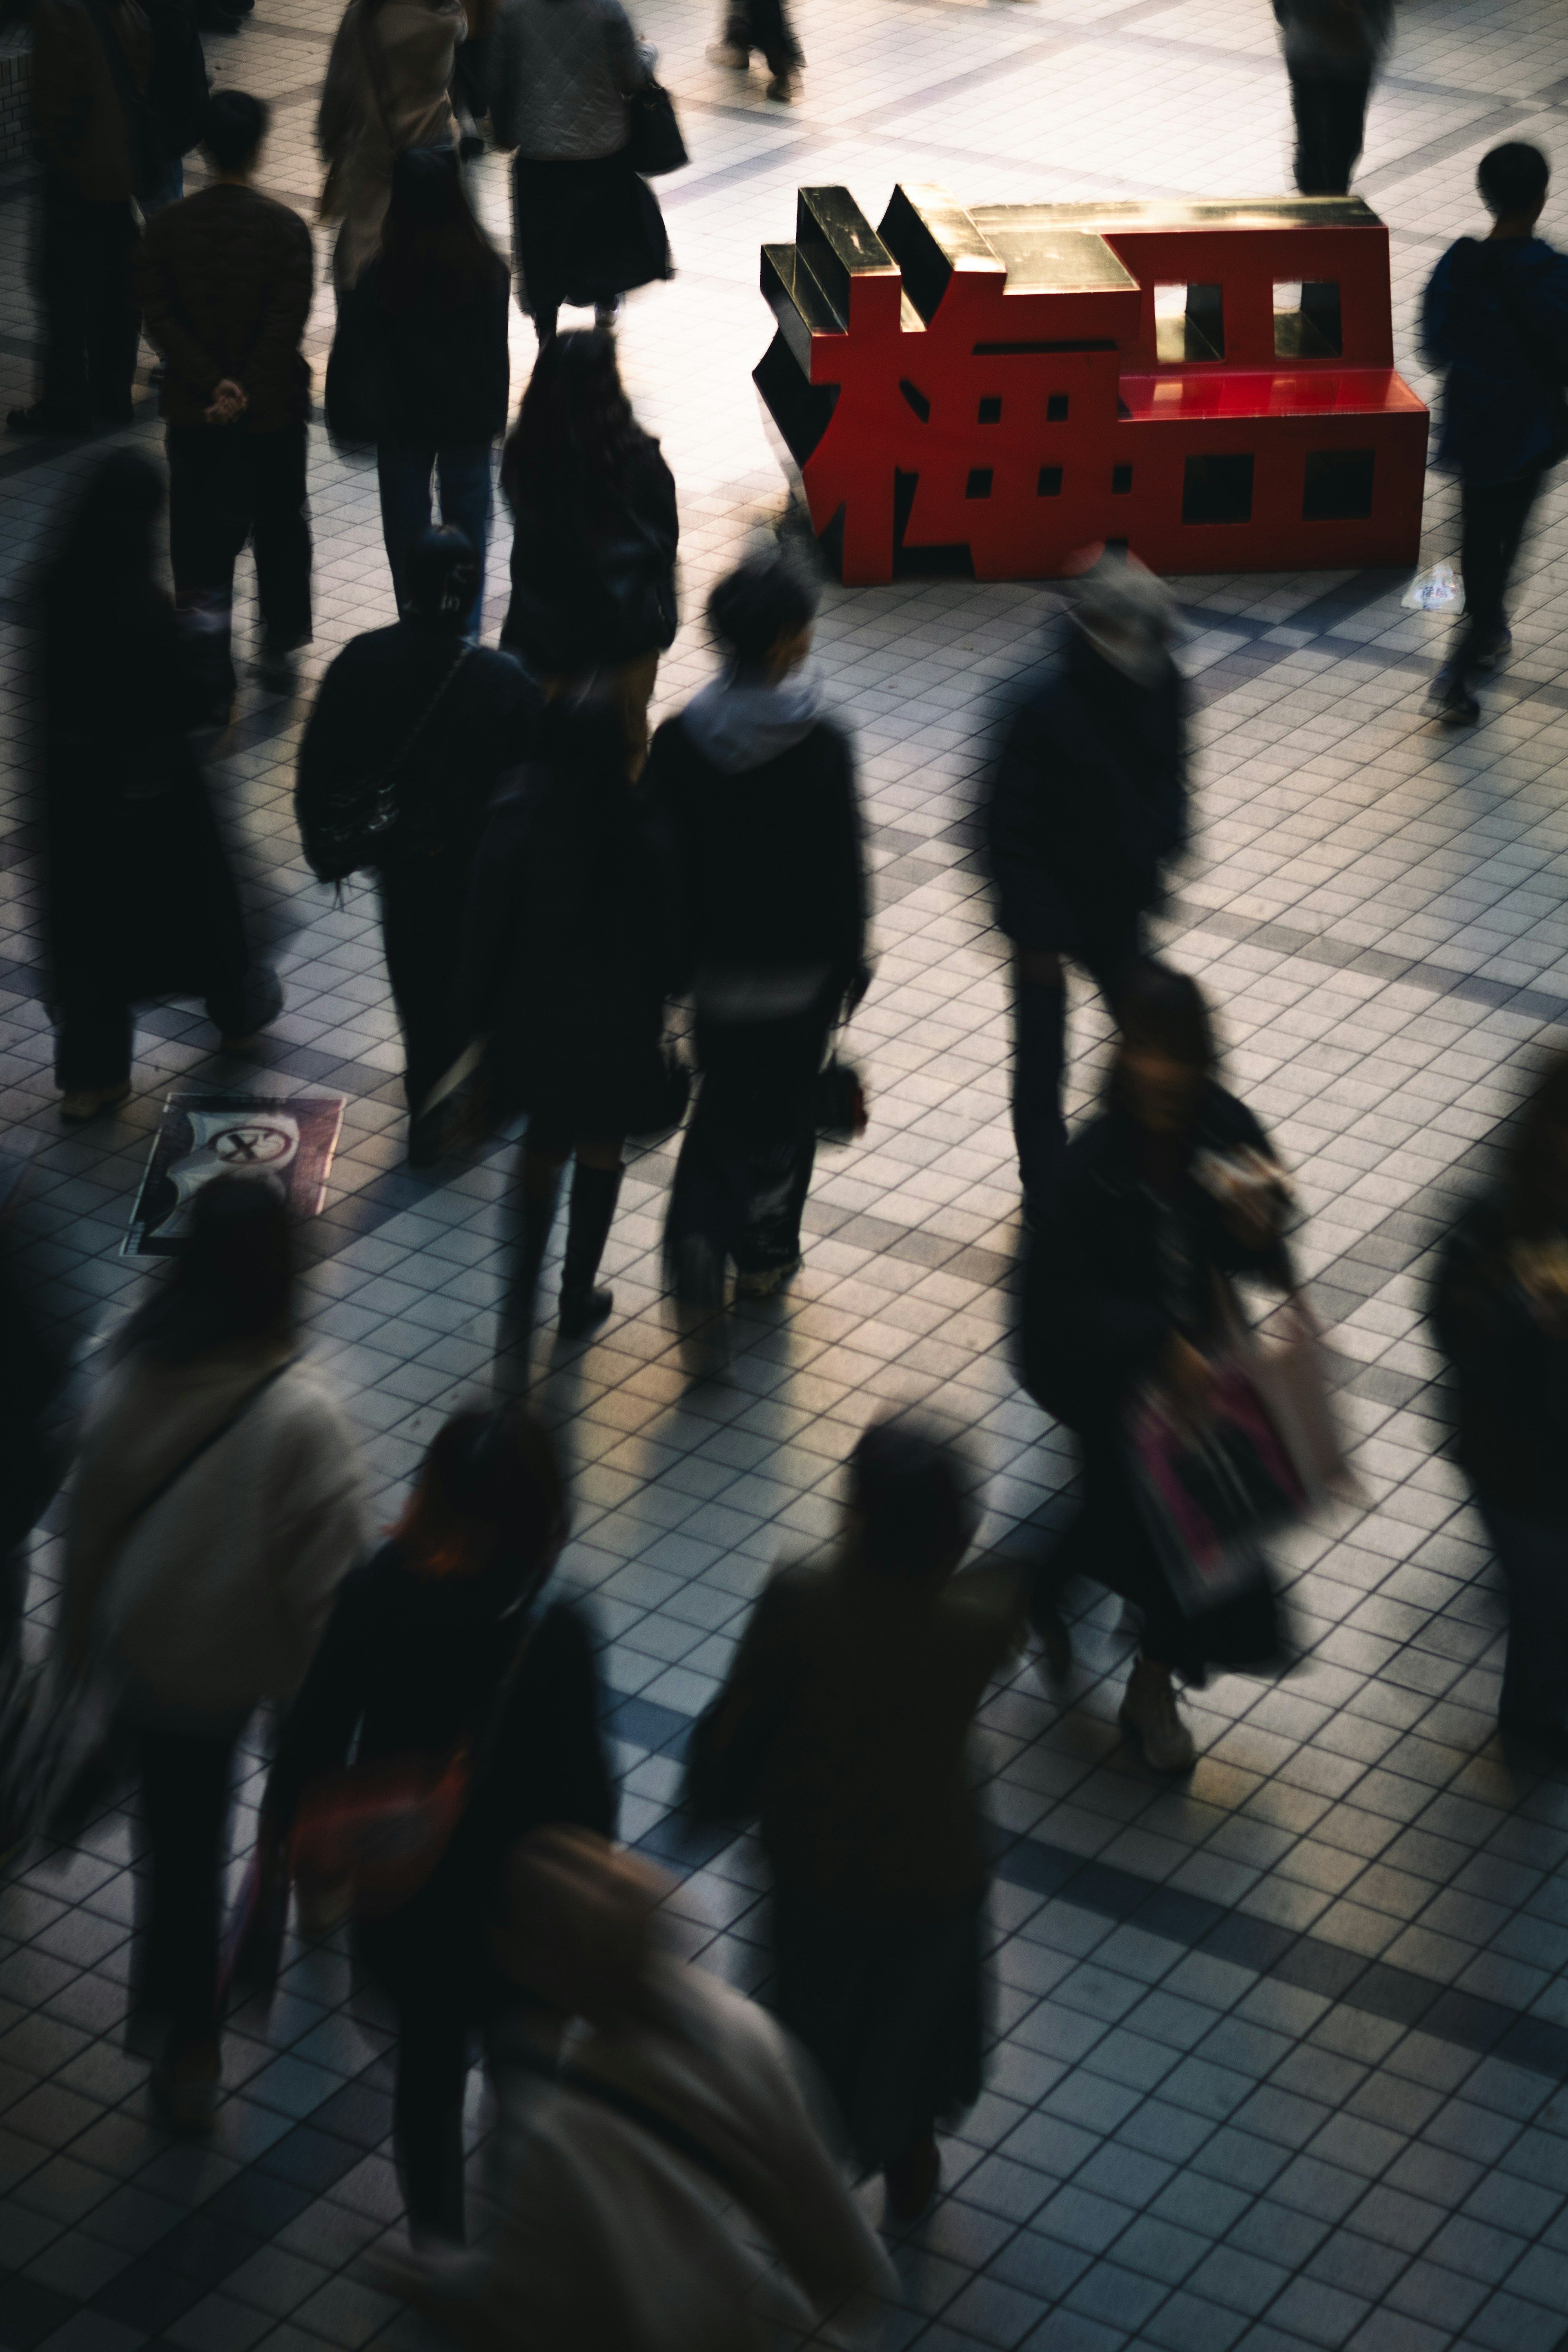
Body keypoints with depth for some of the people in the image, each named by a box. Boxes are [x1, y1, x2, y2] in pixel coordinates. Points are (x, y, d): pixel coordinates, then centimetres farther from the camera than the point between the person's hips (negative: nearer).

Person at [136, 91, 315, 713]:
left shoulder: (168, 226, -5)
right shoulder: (285, 229, -11)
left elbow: (160, 318, -10)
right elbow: (287, 324, -17)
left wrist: (212, 386, -12)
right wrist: (245, 393, -15)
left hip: (193, 412, 1)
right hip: (273, 409, -1)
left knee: (198, 540, 6)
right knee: (280, 528, 18)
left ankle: (209, 682, 0)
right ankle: (279, 650, 30)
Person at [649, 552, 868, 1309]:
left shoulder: (678, 740, -12)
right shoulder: (822, 747, -19)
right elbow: (843, 868, -12)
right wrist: (851, 960, 2)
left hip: (715, 959, 2)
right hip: (801, 964, -2)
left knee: (725, 1099, 20)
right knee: (785, 1107, 18)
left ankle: (700, 1229, 1)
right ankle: (765, 1252, 30)